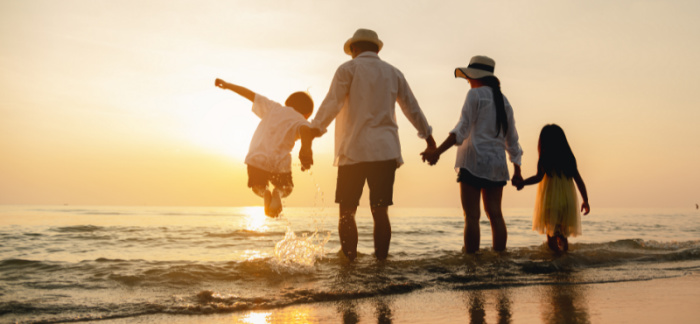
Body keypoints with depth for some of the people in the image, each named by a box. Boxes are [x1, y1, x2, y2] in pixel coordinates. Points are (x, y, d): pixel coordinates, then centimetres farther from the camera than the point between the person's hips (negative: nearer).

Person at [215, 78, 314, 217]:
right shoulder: (300, 121, 5)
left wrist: (227, 85, 27)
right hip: (280, 163, -2)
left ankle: (264, 192, -9)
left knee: (258, 186, 29)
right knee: (285, 188, 26)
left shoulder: (273, 107, 16)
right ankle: (278, 193, -12)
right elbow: (305, 130, -19)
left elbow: (250, 94, 19)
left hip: (257, 159, 2)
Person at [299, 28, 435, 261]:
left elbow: (331, 105, -9)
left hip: (354, 150, -3)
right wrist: (429, 138, 36)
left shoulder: (348, 69, 4)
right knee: (380, 212, 4)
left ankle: (350, 264, -3)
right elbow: (413, 109, 23)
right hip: (385, 151, 4)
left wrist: (308, 139, -15)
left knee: (347, 212, 2)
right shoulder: (393, 73, 17)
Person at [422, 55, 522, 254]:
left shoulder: (475, 94, -3)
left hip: (474, 162, -7)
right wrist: (517, 170, 24)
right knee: (495, 214, 7)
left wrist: (437, 152, -23)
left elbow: (462, 129, -15)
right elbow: (512, 140, 18)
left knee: (471, 216, -7)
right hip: (497, 163, 7)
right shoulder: (503, 100, 17)